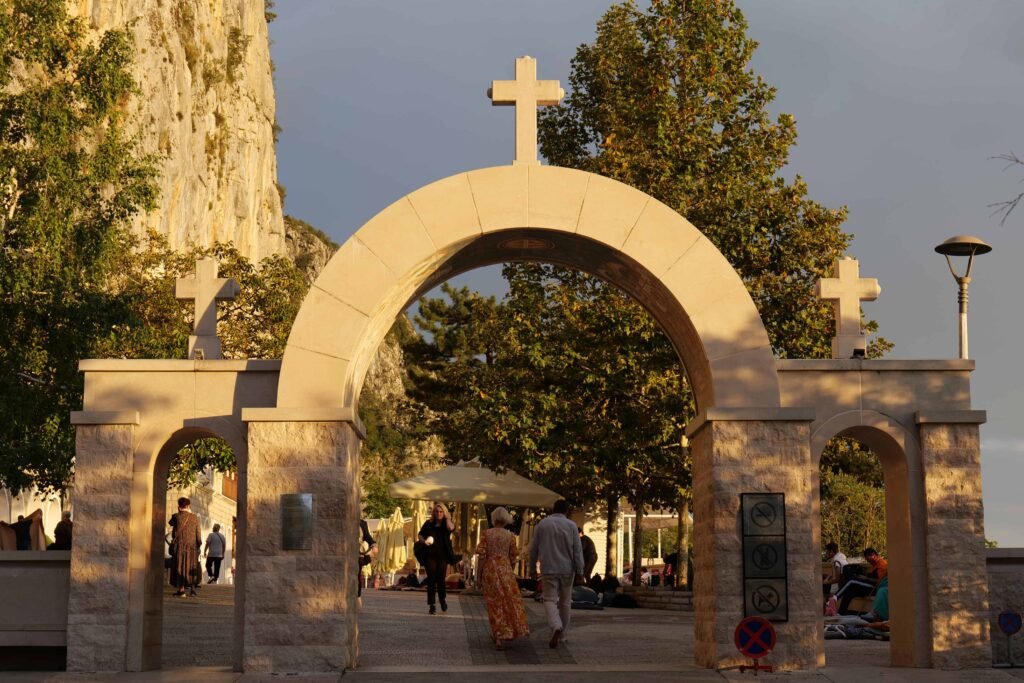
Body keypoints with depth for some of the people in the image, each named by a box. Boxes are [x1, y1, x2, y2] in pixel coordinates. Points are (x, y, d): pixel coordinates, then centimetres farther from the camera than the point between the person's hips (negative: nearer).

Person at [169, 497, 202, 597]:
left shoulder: (176, 516, -5)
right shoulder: (195, 518, 1)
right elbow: (198, 534, 3)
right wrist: (199, 544, 13)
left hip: (180, 545, -2)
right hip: (192, 545, 2)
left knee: (180, 566, 2)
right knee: (192, 567, 9)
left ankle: (181, 589, -4)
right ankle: (192, 589, 7)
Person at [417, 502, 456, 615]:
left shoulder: (446, 524, 3)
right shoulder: (428, 523, 5)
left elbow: (451, 528, -21)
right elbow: (420, 535, 13)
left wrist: (446, 518, -12)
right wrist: (424, 541, -7)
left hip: (443, 555, 0)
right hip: (430, 555, 0)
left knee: (441, 579, 3)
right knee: (431, 579, -1)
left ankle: (442, 599, 28)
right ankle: (431, 605, 3)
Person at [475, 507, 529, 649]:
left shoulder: (487, 533, -4)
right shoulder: (510, 535, -2)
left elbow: (482, 555, -5)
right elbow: (513, 557, 2)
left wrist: (480, 574, 4)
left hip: (490, 569, 0)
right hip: (505, 569, 0)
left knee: (495, 603, 8)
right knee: (509, 601, 11)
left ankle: (499, 636, 6)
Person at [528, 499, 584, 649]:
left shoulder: (542, 524, 1)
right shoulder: (571, 525, -2)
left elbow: (534, 548, 5)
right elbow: (577, 550, -6)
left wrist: (532, 567, 15)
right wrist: (579, 571, -2)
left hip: (548, 569, -1)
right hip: (567, 569, 1)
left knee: (550, 599, -1)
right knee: (565, 602, 14)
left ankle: (556, 627, -27)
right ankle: (562, 634, 21)